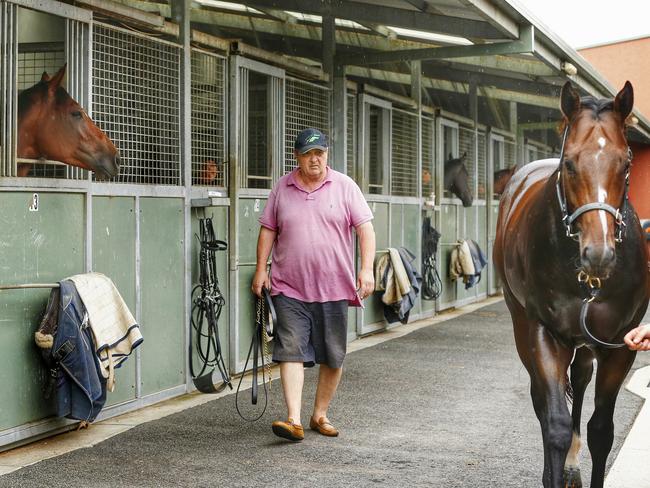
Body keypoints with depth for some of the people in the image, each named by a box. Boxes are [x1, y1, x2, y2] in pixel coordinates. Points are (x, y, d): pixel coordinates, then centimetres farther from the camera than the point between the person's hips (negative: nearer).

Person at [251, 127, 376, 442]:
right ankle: (294, 420, -14)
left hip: (333, 287, 0)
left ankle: (320, 415, 23)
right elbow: (268, 230, 12)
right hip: (290, 288, 0)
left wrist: (367, 269, -12)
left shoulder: (344, 186, 2)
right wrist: (261, 269, 4)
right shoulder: (282, 189, 7)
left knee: (333, 357, 7)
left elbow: (365, 228, -1)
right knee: (291, 351, -11)